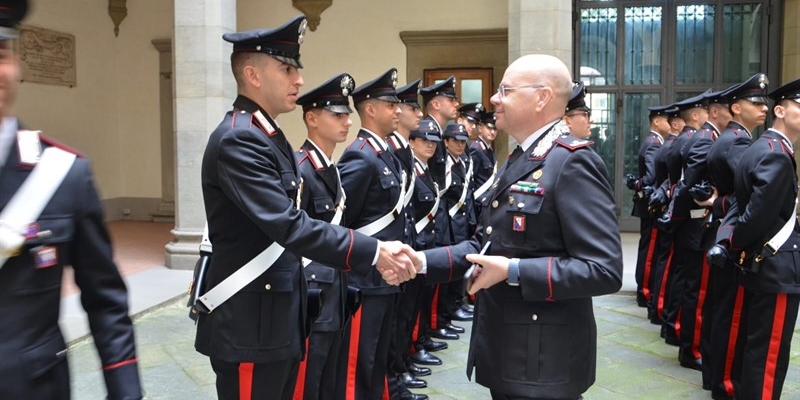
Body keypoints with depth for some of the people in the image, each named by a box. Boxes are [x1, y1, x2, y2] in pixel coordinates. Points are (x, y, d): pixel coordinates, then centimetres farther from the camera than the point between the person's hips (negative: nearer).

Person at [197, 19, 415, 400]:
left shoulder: (269, 135, 12)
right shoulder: (237, 140, -20)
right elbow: (289, 226, -28)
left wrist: (372, 254, 5)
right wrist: (373, 253, -25)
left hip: (277, 316, 10)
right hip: (248, 323, -10)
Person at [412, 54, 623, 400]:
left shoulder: (573, 163, -18)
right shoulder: (516, 161, 12)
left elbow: (605, 270, -24)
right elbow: (486, 244, 12)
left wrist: (513, 271, -25)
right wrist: (424, 261, -2)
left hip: (543, 361, -9)